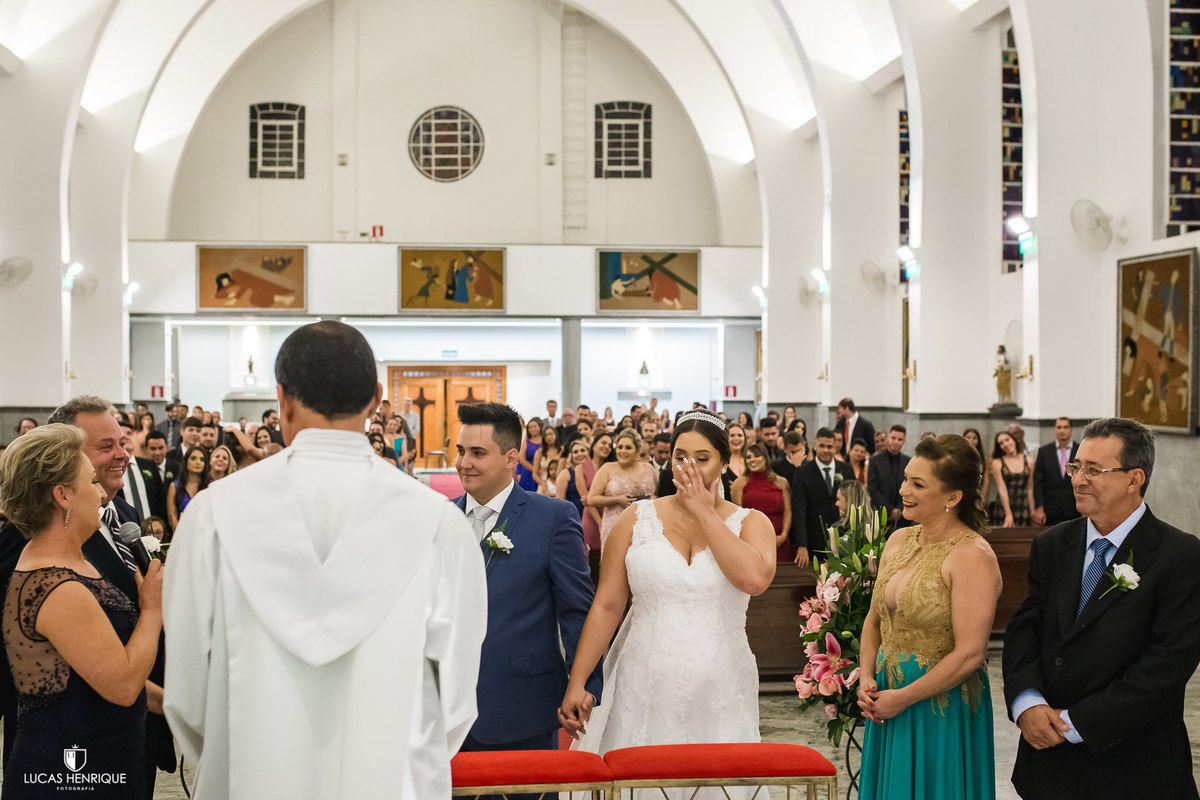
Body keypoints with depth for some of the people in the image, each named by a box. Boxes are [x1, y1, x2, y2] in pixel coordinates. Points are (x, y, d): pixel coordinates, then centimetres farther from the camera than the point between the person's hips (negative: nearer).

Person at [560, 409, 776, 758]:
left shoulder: (750, 523, 3)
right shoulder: (637, 518, 4)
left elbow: (755, 579, -19)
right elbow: (606, 606, 3)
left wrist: (704, 512, -11)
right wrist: (576, 684, -3)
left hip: (719, 699, 0)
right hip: (643, 693, 0)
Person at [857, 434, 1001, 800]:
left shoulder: (972, 555, -17)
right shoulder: (898, 541, 5)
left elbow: (969, 654, -21)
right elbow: (874, 620, 14)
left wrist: (903, 698, -15)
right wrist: (866, 680, -1)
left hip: (942, 708, -7)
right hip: (888, 700, 7)